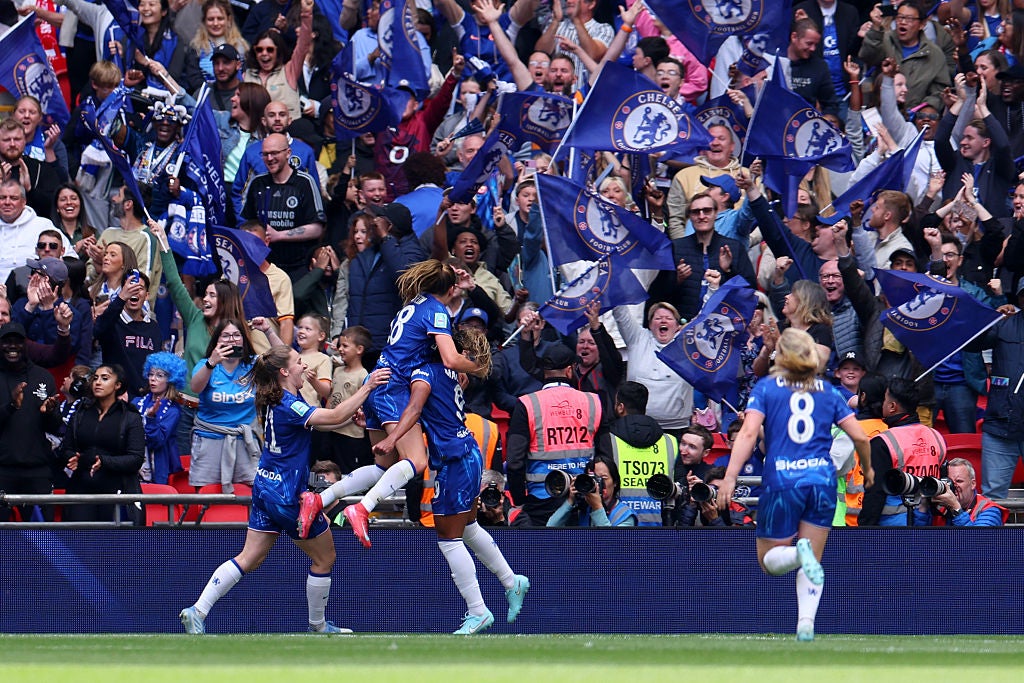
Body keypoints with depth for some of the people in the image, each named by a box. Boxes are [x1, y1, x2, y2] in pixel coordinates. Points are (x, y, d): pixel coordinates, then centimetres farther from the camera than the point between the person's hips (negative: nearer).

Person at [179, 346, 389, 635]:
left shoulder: (273, 400, 3)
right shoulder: (288, 406, -23)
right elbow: (335, 416, -31)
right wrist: (367, 387, -30)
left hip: (266, 489, 9)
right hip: (288, 497, -9)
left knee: (249, 558, 8)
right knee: (325, 558, 10)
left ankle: (197, 612, -1)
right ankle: (318, 626, 21)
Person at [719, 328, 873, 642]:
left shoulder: (766, 388, 4)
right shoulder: (827, 393, 10)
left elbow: (748, 433, -9)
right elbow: (859, 437, 8)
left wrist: (730, 477, -14)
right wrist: (867, 469, 27)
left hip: (781, 482, -2)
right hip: (822, 480, 2)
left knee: (769, 560, 9)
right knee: (812, 563, 13)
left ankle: (799, 553, -24)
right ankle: (806, 622, -7)